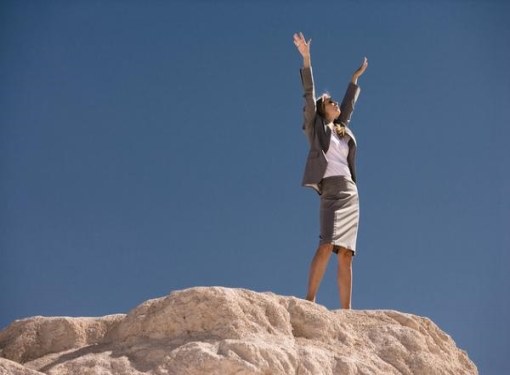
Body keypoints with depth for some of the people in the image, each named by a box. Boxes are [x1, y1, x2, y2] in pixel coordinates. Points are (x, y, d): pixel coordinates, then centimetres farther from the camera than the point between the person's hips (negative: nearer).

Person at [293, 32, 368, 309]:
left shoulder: (342, 129, 23)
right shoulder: (316, 127, 9)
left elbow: (349, 104, 40)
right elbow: (309, 95, 1)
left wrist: (355, 78, 49)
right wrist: (306, 59, -5)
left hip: (351, 193, 6)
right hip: (331, 190, -6)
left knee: (345, 255, 0)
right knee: (327, 245, -24)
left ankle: (346, 311, -4)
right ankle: (309, 301, -29)